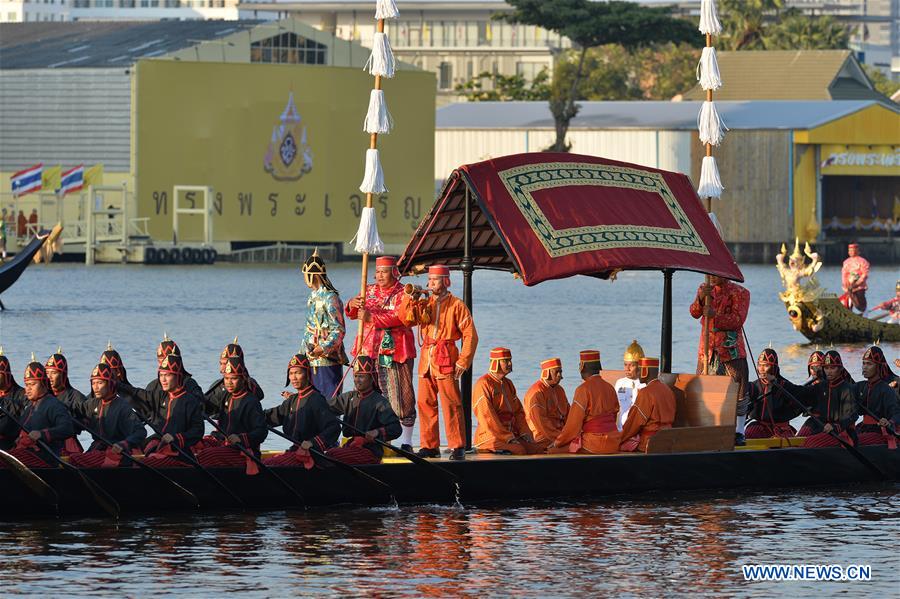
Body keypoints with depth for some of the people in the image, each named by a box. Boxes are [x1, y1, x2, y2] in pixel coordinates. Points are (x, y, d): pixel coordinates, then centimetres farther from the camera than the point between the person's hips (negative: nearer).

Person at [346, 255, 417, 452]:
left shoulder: (402, 294, -2)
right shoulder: (369, 291, 16)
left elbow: (399, 318, -17)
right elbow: (352, 314, 12)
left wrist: (372, 318, -27)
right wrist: (352, 305, -13)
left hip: (395, 352, -5)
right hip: (370, 351, 5)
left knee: (401, 399, -5)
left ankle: (406, 441, 2)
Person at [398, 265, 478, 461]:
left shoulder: (456, 305, -1)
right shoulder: (424, 304, 15)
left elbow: (470, 335, -3)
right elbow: (406, 318, 1)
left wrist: (463, 362, -9)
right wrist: (410, 298, -12)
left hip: (446, 360, -5)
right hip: (426, 360, 5)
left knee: (451, 404, -8)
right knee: (425, 403, 5)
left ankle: (457, 447, -6)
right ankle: (429, 446, 11)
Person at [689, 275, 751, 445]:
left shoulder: (740, 293, -2)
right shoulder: (705, 289, 10)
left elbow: (738, 319, -13)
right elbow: (694, 313, -2)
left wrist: (715, 316, -27)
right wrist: (701, 298, -22)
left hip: (731, 350, -3)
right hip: (707, 350, 3)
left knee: (738, 393, -3)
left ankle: (739, 432, 5)